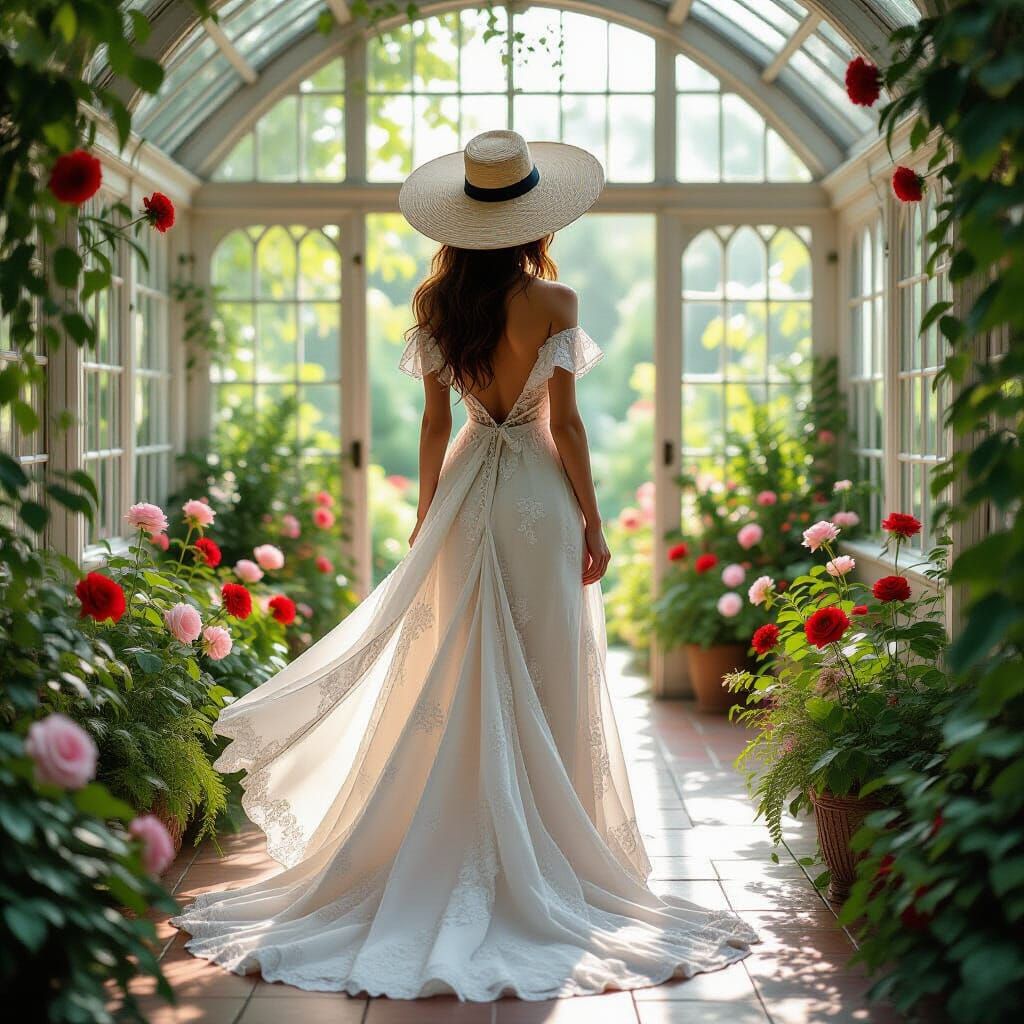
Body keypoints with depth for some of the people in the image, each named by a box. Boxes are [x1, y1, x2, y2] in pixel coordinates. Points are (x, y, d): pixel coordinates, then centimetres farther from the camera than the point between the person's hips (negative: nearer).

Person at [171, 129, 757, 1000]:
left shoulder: (437, 302, 2)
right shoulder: (552, 301, -10)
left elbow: (436, 420, 5)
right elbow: (565, 422, -9)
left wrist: (428, 518, 12)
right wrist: (593, 524, -2)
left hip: (467, 498, 4)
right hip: (540, 499, -4)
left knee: (459, 686, 9)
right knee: (542, 688, 3)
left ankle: (461, 857, 15)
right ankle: (541, 863, 9)